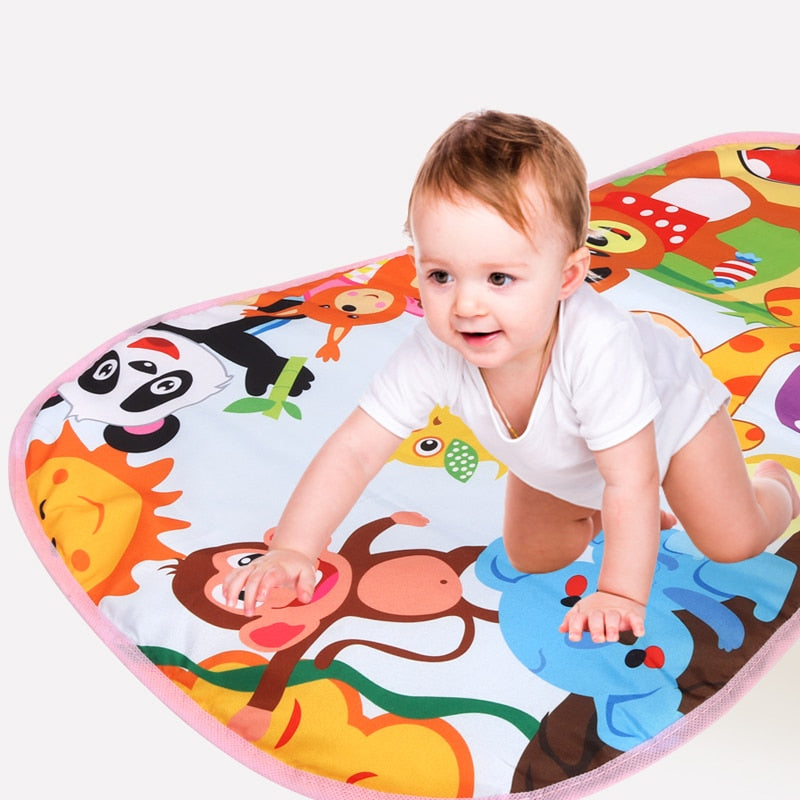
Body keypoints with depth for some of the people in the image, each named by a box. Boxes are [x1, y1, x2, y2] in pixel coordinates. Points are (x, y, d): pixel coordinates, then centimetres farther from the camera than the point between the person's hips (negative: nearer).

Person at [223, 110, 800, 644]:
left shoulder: (597, 347, -49)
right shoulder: (435, 355, -38)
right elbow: (355, 451, -33)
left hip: (669, 411, -3)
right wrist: (291, 550, -39)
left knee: (734, 543, 1)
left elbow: (631, 481, -41)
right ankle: (595, 512, 37)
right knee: (531, 558, 9)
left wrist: (620, 595, -40)